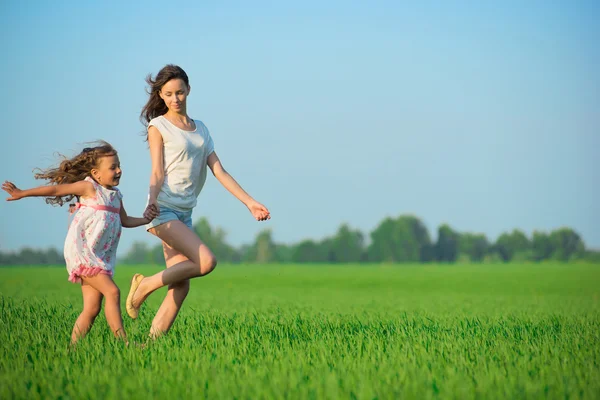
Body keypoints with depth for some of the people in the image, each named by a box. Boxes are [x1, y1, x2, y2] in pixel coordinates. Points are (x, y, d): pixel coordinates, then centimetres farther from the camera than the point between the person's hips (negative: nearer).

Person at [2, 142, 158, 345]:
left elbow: (125, 221, 26)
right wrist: (22, 194, -2)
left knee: (91, 309, 3)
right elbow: (55, 190, -5)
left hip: (100, 257, 8)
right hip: (81, 252, -8)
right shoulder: (89, 187, -5)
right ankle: (122, 342, -19)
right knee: (112, 292, -18)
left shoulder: (116, 195, 15)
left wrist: (145, 219, 8)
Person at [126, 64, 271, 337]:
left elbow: (219, 172, 12)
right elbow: (158, 172, -8)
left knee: (180, 287, -3)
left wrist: (250, 202, 3)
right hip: (163, 210, -6)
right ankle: (145, 286, -7)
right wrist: (153, 200, -28)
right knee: (206, 261, -22)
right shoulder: (158, 126, 1)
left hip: (184, 213, 6)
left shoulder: (200, 130, 17)